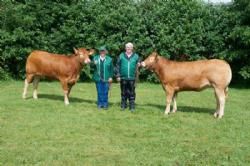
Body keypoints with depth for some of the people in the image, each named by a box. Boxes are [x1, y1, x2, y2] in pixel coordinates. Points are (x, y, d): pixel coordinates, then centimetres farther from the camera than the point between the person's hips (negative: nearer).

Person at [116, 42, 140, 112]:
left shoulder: (136, 56, 4)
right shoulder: (121, 56, 2)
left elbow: (138, 64, 11)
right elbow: (118, 66, 3)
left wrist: (138, 65, -15)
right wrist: (118, 75, -2)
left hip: (132, 78, 0)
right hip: (123, 78, 0)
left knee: (132, 93, 4)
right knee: (124, 92, 10)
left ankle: (132, 107, 11)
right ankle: (123, 105, 21)